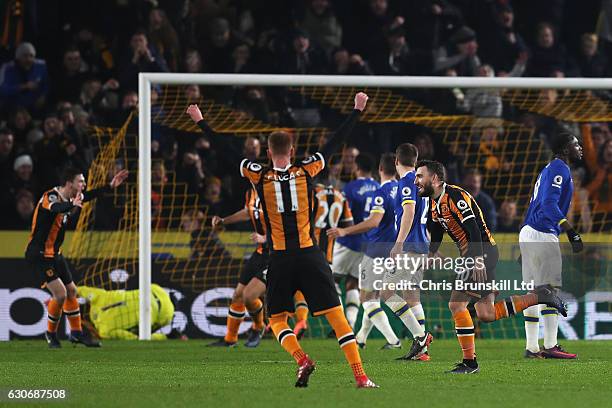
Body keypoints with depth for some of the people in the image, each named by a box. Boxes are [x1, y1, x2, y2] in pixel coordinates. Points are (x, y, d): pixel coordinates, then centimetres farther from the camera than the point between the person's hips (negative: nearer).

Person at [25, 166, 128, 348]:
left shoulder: (68, 198, 4)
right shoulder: (50, 197, -22)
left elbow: (87, 196, 24)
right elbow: (56, 208, -47)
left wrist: (110, 186, 23)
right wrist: (72, 205, -67)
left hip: (54, 254, 9)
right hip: (40, 255, -9)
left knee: (71, 291, 14)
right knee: (60, 294, -14)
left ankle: (76, 333, 25)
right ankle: (51, 333, 6)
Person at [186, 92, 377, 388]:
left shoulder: (260, 177, -2)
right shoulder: (306, 171, 0)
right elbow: (335, 142, 9)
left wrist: (201, 122, 17)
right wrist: (357, 111, 19)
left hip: (280, 258, -1)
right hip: (310, 255, 1)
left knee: (277, 319, 12)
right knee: (336, 315, -1)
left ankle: (301, 360, -15)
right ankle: (360, 376, -10)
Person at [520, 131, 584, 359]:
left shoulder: (549, 169, 21)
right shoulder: (559, 169, -10)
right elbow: (549, 205, -22)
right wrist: (572, 232, -29)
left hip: (528, 233, 10)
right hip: (543, 236, -10)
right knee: (550, 289, -10)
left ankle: (531, 348, 10)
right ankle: (550, 347, -13)